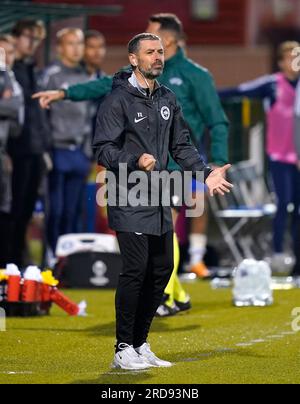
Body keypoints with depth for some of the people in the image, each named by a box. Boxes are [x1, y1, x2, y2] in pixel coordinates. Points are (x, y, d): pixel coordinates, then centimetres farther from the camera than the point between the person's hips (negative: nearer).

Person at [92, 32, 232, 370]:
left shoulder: (167, 99, 13)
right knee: (135, 269, -11)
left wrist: (205, 173, 5)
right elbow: (103, 149, -13)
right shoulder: (118, 100, -9)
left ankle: (140, 344, 19)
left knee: (162, 269, 8)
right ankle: (123, 350, -2)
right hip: (129, 201, -7)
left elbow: (181, 146, 19)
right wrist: (135, 161, -30)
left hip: (160, 202, 7)